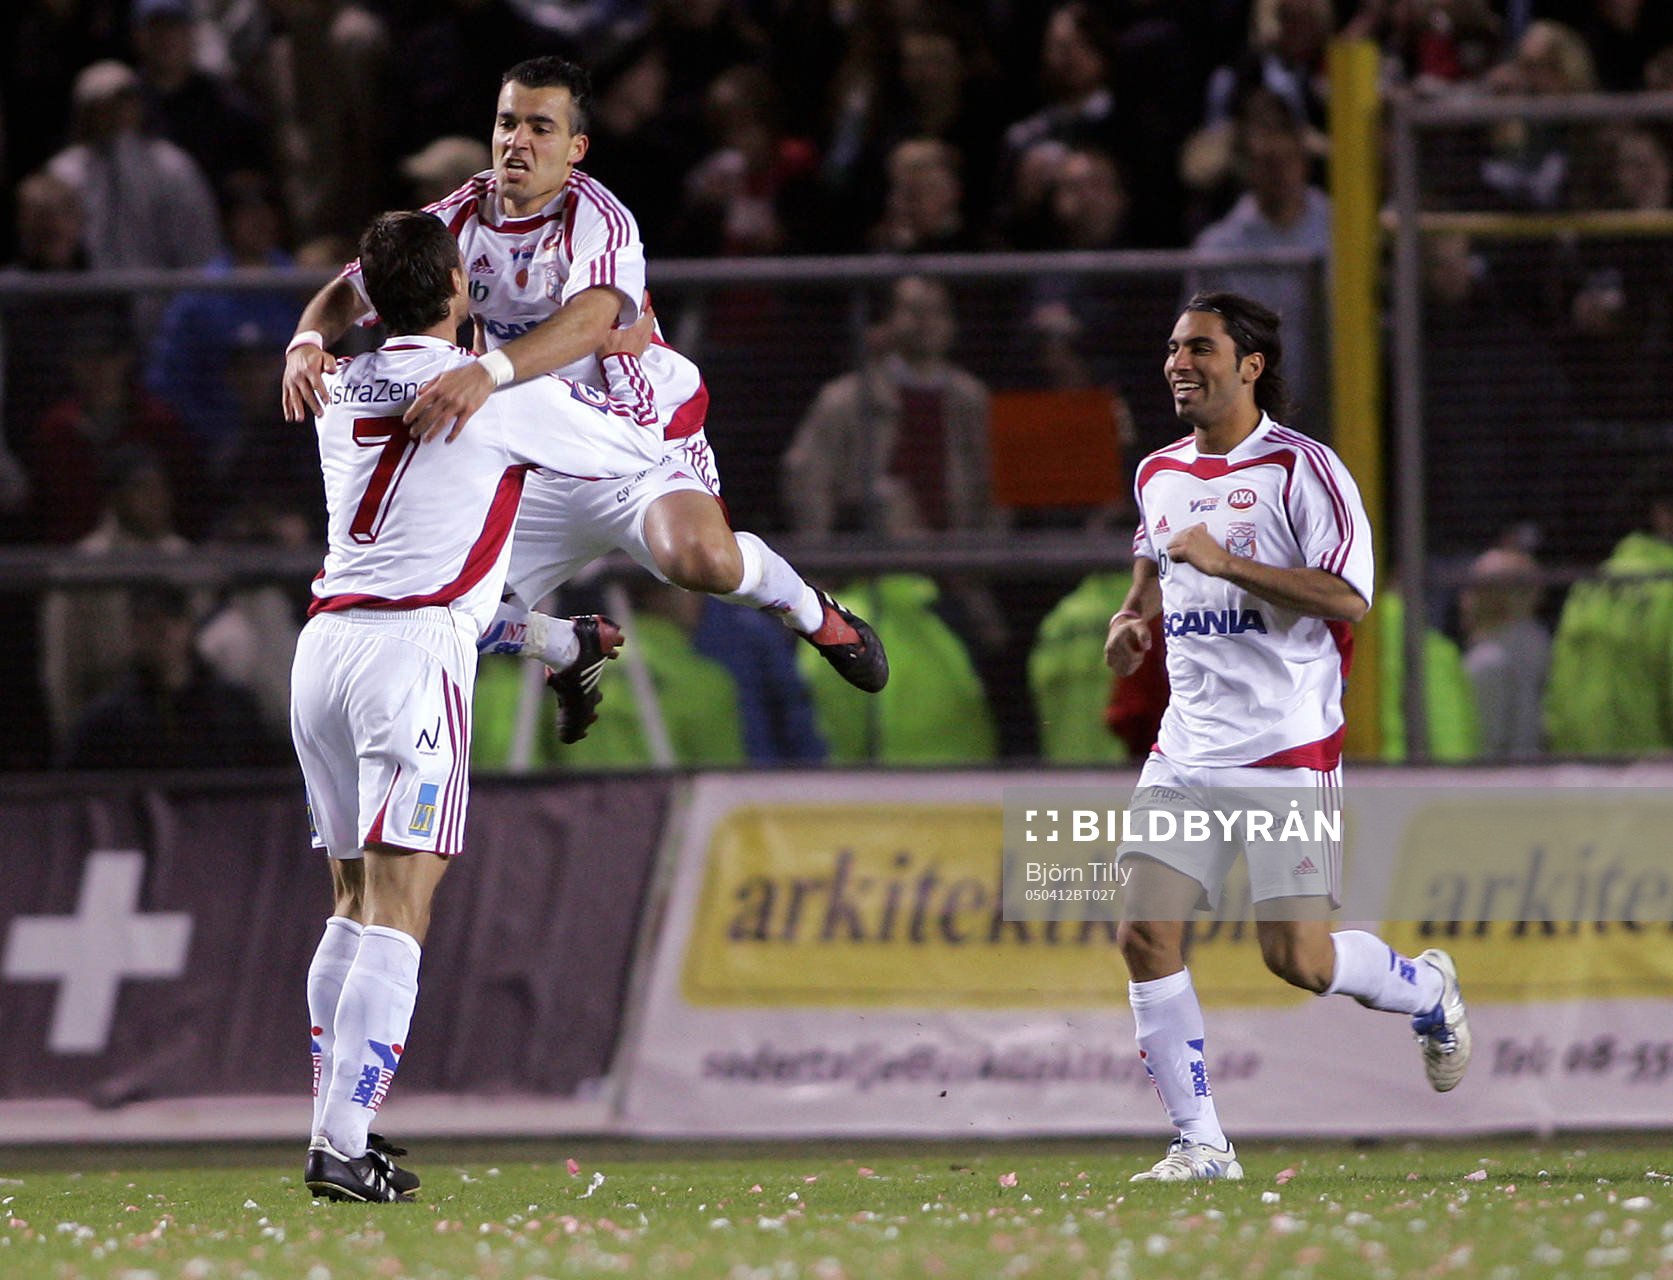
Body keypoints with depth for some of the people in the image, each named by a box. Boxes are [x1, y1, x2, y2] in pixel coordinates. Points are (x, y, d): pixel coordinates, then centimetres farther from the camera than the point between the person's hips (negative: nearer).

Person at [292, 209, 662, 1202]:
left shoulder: (344, 390, 13)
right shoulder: (502, 393, -4)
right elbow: (635, 441, 9)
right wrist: (628, 355, 29)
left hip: (325, 640, 7)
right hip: (417, 649, -7)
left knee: (356, 904, 16)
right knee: (398, 910, -10)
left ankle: (337, 1129, 14)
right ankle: (341, 1145, -19)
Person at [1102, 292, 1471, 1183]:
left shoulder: (1302, 468, -9)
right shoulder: (1158, 476, 12)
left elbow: (1349, 597, -18)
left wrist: (1223, 562, -22)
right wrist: (1135, 617, 10)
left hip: (1288, 750, -6)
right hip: (1187, 752, 6)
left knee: (1295, 956, -8)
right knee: (1144, 934, -9)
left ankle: (1427, 991, 25)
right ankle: (1200, 1143, -1)